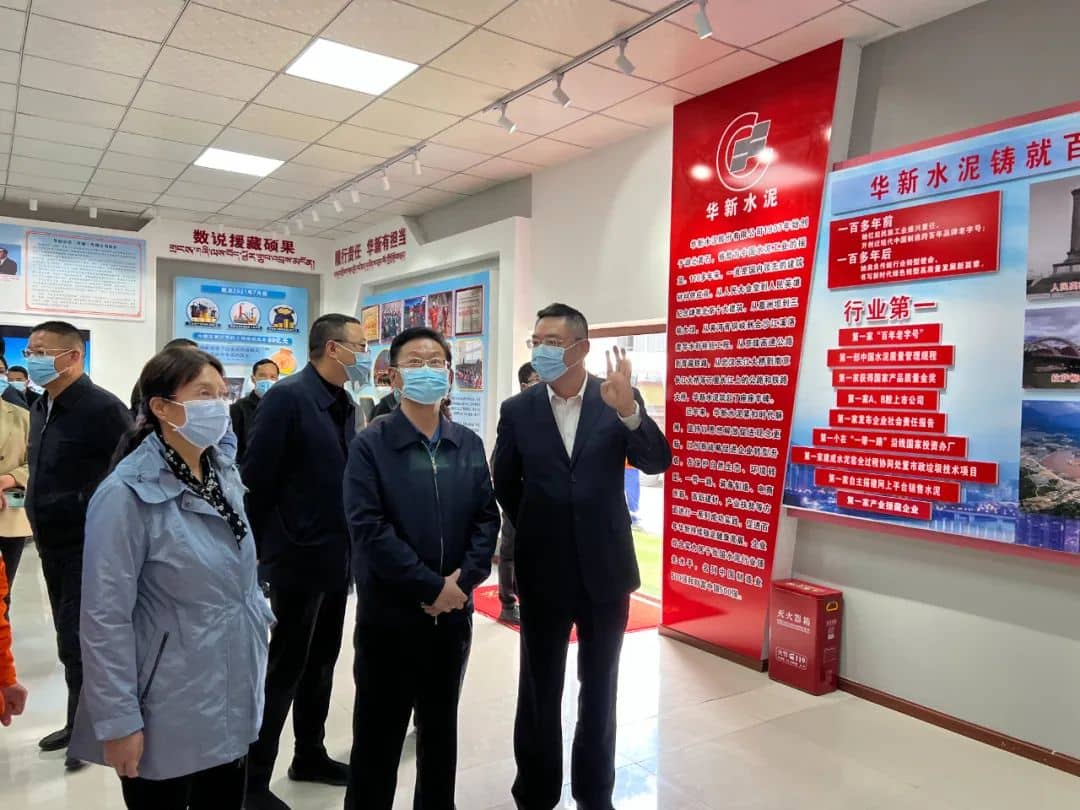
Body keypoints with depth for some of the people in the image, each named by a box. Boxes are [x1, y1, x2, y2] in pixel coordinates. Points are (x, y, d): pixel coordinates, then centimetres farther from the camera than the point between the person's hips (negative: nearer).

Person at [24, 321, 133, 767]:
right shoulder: (40, 408, 10)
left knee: (79, 642, -1)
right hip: (52, 545, 8)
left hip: (90, 546, -8)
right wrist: (39, 518, 17)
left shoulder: (102, 408, -17)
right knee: (71, 638, 17)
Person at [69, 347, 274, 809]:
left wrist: (259, 628, 12)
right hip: (170, 710, -6)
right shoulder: (128, 493, -19)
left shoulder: (226, 473, 2)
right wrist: (119, 719, -16)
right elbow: (105, 617, -18)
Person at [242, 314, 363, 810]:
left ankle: (310, 756, 35)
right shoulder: (287, 398, -15)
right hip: (298, 557, -7)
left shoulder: (345, 405, 8)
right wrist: (264, 548, -9)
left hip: (336, 557, 8)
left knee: (321, 663, 18)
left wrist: (350, 544, 10)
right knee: (284, 669, 4)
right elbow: (256, 478, -15)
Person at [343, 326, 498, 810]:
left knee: (441, 728, 20)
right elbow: (369, 530, -16)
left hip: (453, 612, 4)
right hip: (389, 613, -4)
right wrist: (430, 587, -17)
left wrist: (463, 579, -12)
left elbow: (487, 518, 3)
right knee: (379, 734, 10)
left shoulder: (468, 445, 5)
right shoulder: (370, 446, -8)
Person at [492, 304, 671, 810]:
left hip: (605, 567, 0)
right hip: (543, 571, 0)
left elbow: (657, 463, -15)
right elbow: (504, 483, 8)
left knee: (600, 688, 16)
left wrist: (628, 411, -30)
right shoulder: (518, 410, -4)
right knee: (540, 690, 13)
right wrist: (534, 530, 10)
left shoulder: (619, 399, -6)